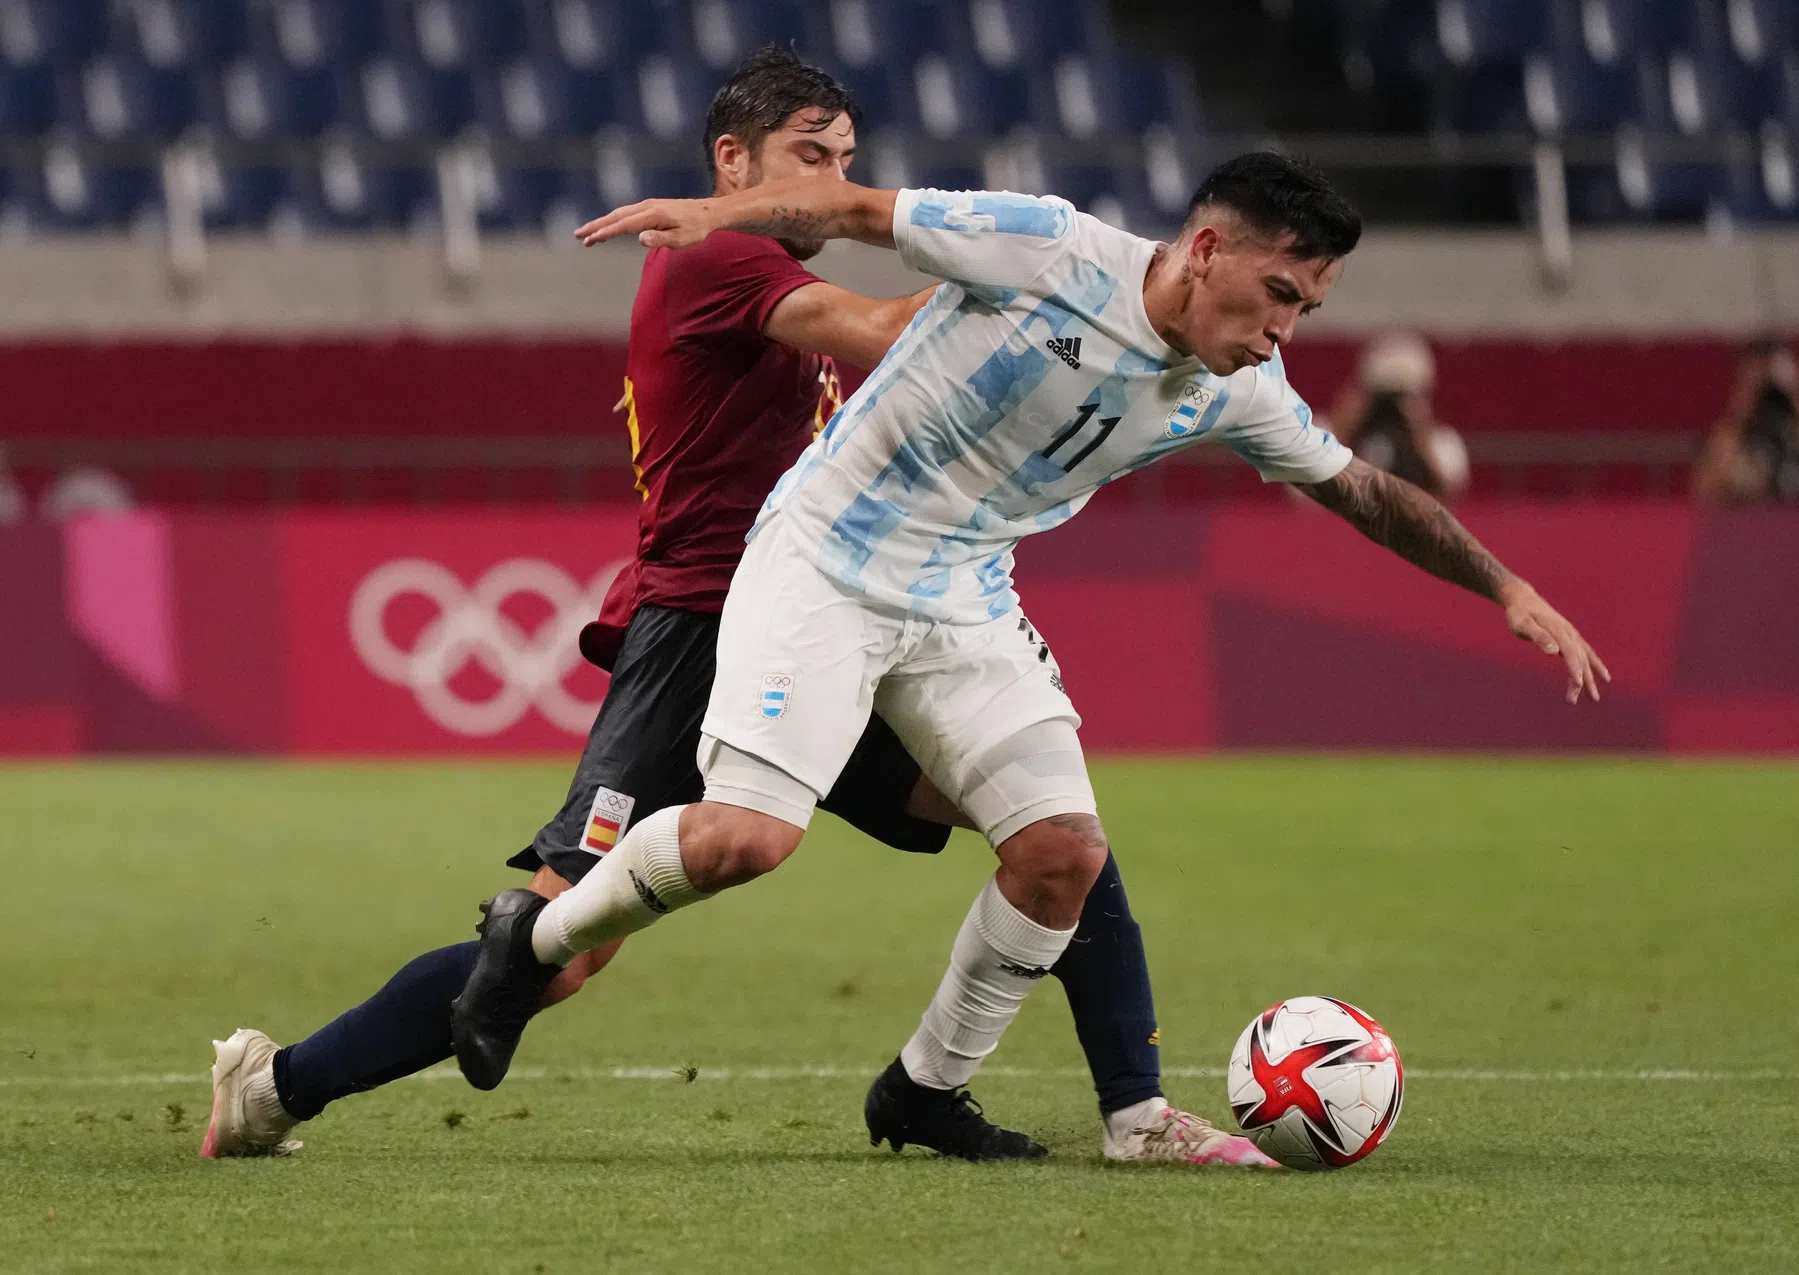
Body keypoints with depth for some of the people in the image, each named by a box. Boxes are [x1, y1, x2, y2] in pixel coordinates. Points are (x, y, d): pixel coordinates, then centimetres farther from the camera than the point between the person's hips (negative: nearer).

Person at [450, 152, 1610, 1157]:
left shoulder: (1239, 391, -1)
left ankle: (923, 1096, 12)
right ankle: (535, 940, 5)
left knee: (1065, 849, -8)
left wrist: (1508, 590, 14)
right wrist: (712, 214, -27)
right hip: (824, 565, -6)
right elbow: (855, 212, -13)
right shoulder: (1048, 250, -19)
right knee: (747, 835, -22)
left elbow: (1364, 491, 13)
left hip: (965, 606, 6)